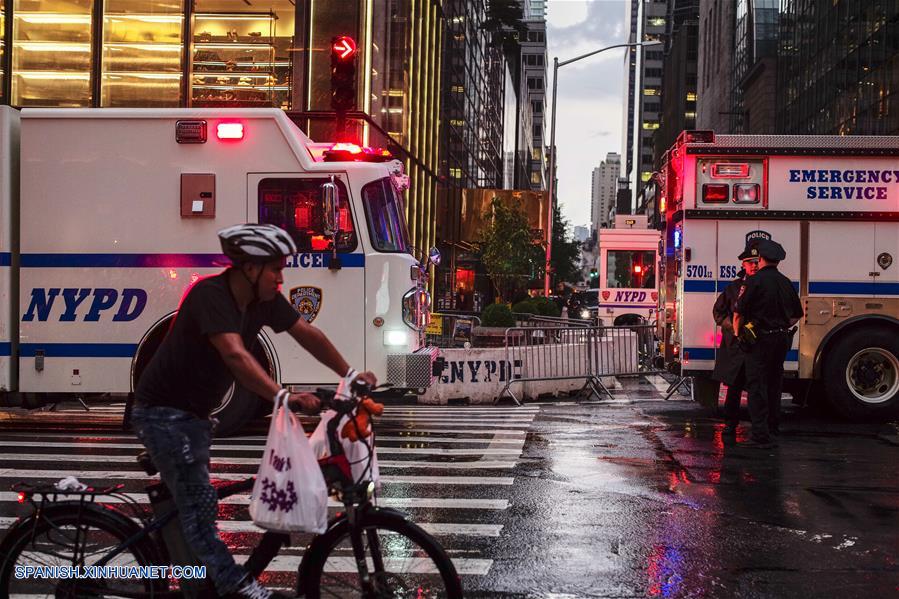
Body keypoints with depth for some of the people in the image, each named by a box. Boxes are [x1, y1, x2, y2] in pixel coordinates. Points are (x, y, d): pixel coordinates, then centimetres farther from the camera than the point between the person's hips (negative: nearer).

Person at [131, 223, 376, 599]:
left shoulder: (265, 300, -5)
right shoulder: (210, 295, -28)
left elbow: (307, 334, 5)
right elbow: (235, 355, -41)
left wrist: (350, 374, 1)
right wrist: (284, 397, -50)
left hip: (195, 412, 9)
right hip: (163, 411, -9)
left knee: (191, 500, 18)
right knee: (199, 502, -13)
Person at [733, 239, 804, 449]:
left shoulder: (754, 281, -11)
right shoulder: (786, 283, 8)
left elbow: (739, 313, -12)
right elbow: (796, 315, 15)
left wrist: (737, 332, 5)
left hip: (759, 339, -6)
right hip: (782, 340, 6)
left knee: (757, 386, -5)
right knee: (774, 383, 20)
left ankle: (761, 435, -10)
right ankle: (773, 426, 33)